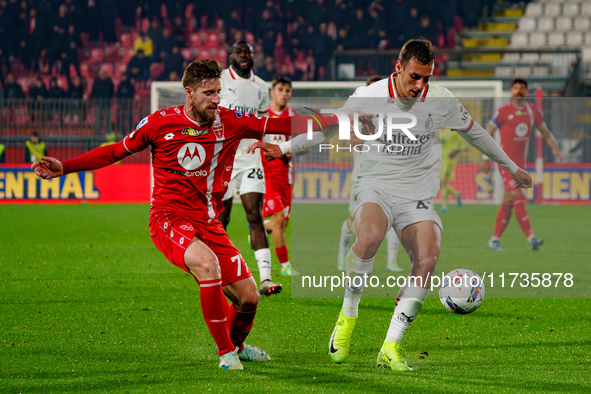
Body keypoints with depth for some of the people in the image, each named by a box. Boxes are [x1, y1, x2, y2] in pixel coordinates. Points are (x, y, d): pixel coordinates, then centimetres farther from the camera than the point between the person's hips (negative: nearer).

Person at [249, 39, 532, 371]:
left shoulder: (441, 101, 0)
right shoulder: (368, 98, -6)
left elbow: (475, 133, 17)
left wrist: (512, 168, 25)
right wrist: (283, 148, -2)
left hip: (417, 196, 2)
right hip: (375, 187, -2)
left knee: (427, 259, -24)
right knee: (370, 236, -37)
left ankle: (391, 347, -15)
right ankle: (348, 313, -13)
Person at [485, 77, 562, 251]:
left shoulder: (533, 111, 8)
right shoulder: (503, 111, -5)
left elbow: (545, 132, 16)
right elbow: (488, 132, 0)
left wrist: (555, 149, 0)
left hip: (521, 162, 5)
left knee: (508, 202, 7)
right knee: (518, 199, -15)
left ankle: (495, 240, 15)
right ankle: (531, 238, -21)